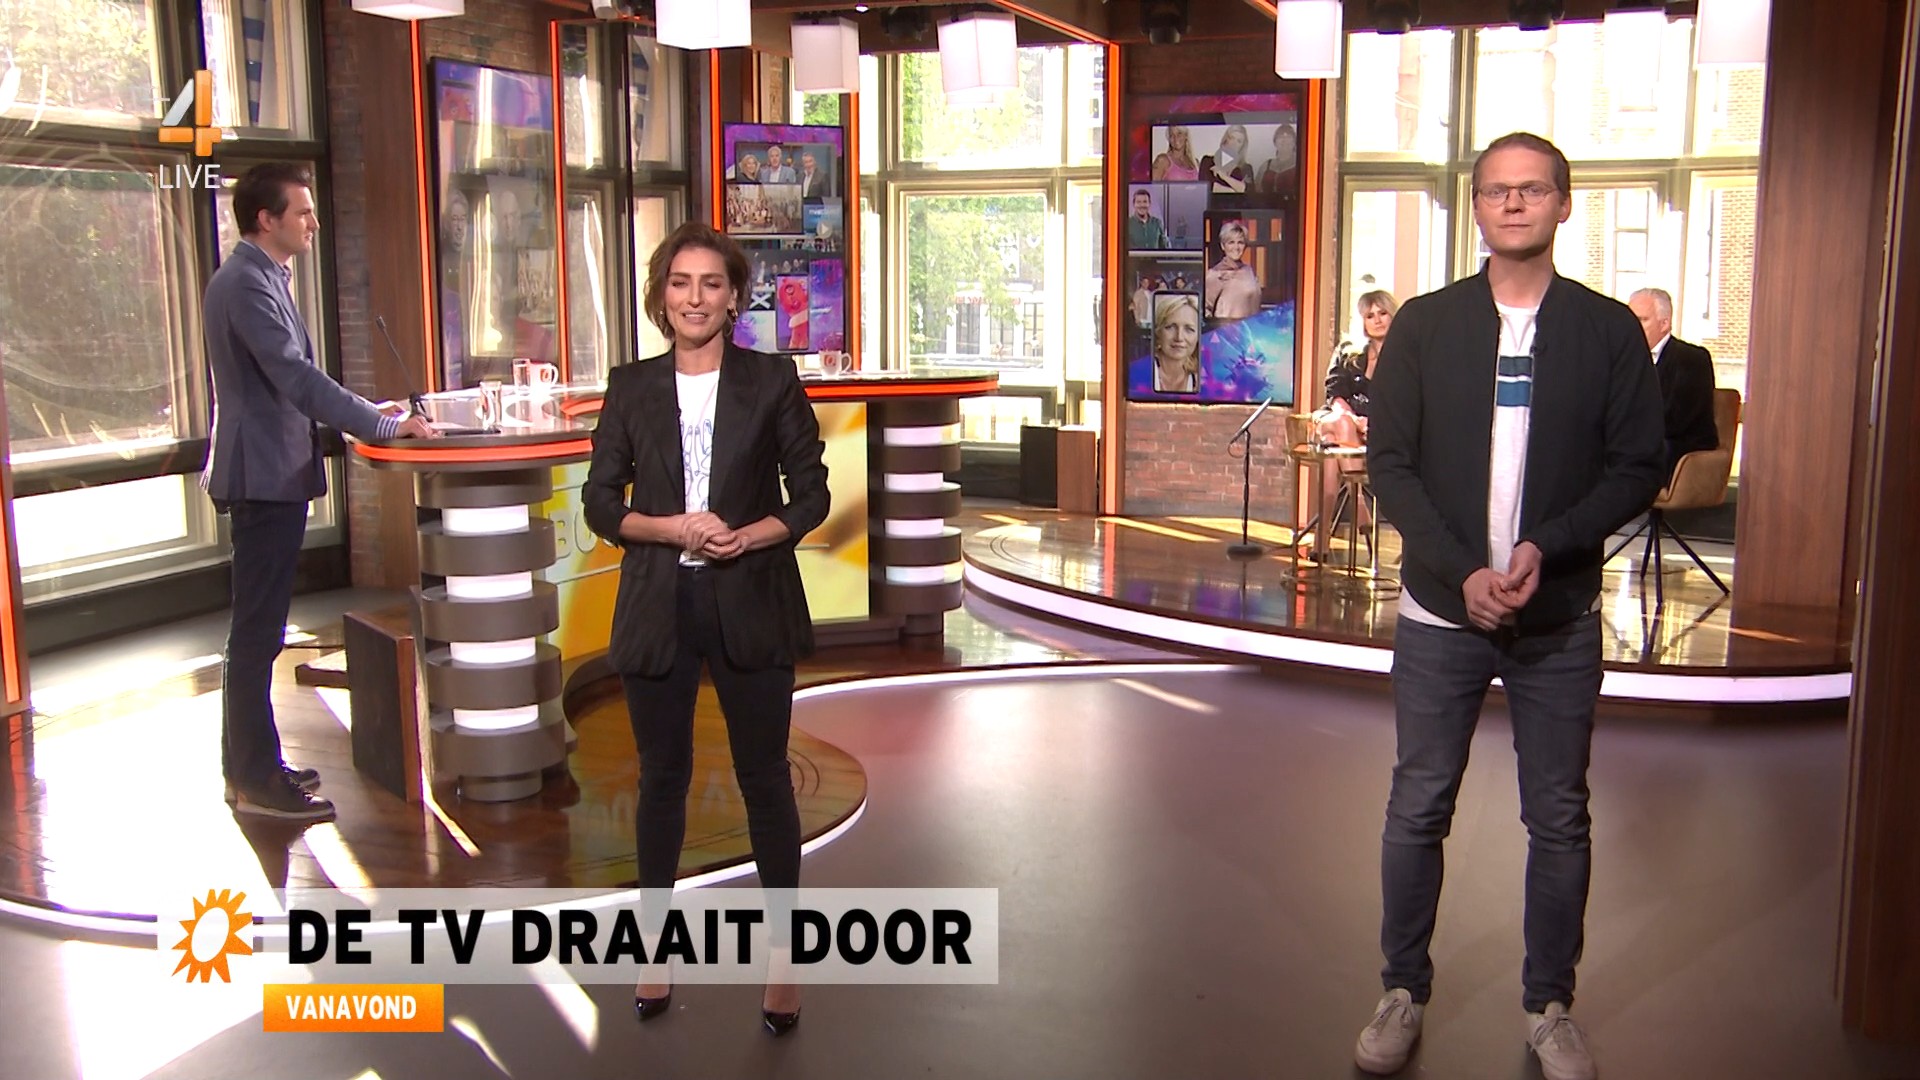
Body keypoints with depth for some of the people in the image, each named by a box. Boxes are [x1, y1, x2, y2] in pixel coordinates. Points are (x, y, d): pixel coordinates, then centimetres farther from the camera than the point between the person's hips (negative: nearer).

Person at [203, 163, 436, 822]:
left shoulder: (260, 278, 17)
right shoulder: (248, 284, -16)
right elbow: (296, 377, -25)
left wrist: (366, 412, 14)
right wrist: (383, 426, -23)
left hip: (270, 473, 11)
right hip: (264, 475, -11)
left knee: (256, 630, 16)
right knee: (257, 632, -5)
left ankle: (250, 767, 26)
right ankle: (256, 781, 1)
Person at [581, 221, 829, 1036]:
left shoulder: (772, 381, -1)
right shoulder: (631, 387, 3)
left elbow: (811, 493, 0)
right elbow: (600, 502, 2)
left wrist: (753, 535, -18)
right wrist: (671, 527, -15)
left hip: (752, 605, -1)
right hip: (658, 607, 2)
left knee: (765, 776, 7)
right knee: (662, 777, 13)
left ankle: (782, 956, 20)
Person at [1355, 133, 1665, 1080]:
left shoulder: (1609, 330, 2)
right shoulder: (1424, 325, 3)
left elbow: (1638, 468, 0)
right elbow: (1389, 463, -2)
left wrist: (1545, 548, -16)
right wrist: (1464, 572, -14)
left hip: (1559, 619, 0)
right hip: (1439, 612, 0)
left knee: (1559, 820, 8)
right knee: (1417, 810, 7)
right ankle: (1403, 993, 22)